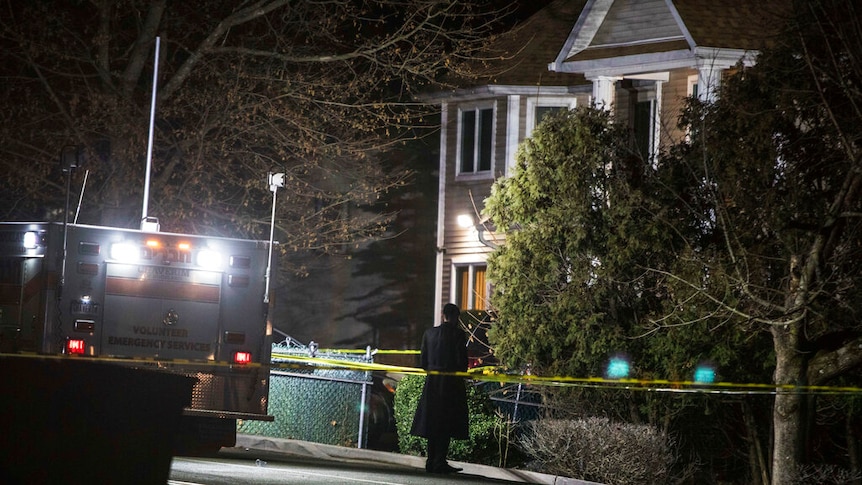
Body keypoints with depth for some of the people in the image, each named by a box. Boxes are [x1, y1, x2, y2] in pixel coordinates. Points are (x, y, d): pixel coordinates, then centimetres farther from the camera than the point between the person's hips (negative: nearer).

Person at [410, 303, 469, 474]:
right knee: (446, 423, -1)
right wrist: (461, 373, 6)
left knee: (432, 422, 11)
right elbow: (462, 360, -11)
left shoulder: (429, 333, 4)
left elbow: (423, 360, 7)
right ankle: (440, 462, -5)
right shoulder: (458, 334, -10)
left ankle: (431, 461, 13)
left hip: (432, 382, 5)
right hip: (451, 382, -4)